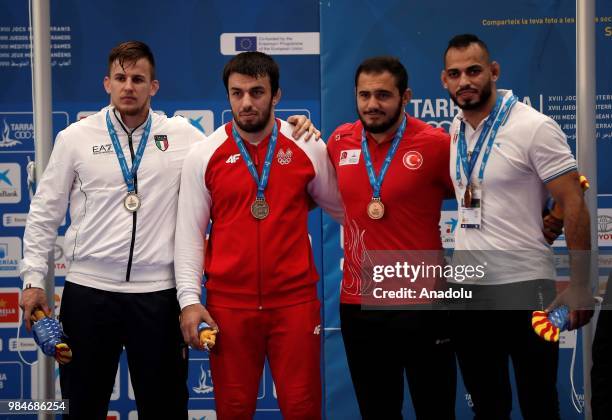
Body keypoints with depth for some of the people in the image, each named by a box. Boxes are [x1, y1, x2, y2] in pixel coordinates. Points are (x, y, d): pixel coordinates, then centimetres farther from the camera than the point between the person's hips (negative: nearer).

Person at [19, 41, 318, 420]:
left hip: (159, 293, 0)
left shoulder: (181, 135, 2)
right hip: (88, 290, 0)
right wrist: (33, 279, 4)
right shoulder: (75, 138, 2)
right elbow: (45, 213, 7)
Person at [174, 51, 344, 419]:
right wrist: (189, 299, -5)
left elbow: (343, 209, 15)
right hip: (228, 304, 0)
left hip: (296, 301, 0)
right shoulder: (204, 155, 1)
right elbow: (189, 233, 1)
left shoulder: (309, 149, 1)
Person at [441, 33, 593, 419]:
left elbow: (573, 203, -13)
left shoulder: (534, 128, -12)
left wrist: (580, 285, -17)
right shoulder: (455, 131, 7)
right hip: (467, 285, 6)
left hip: (523, 285, -6)